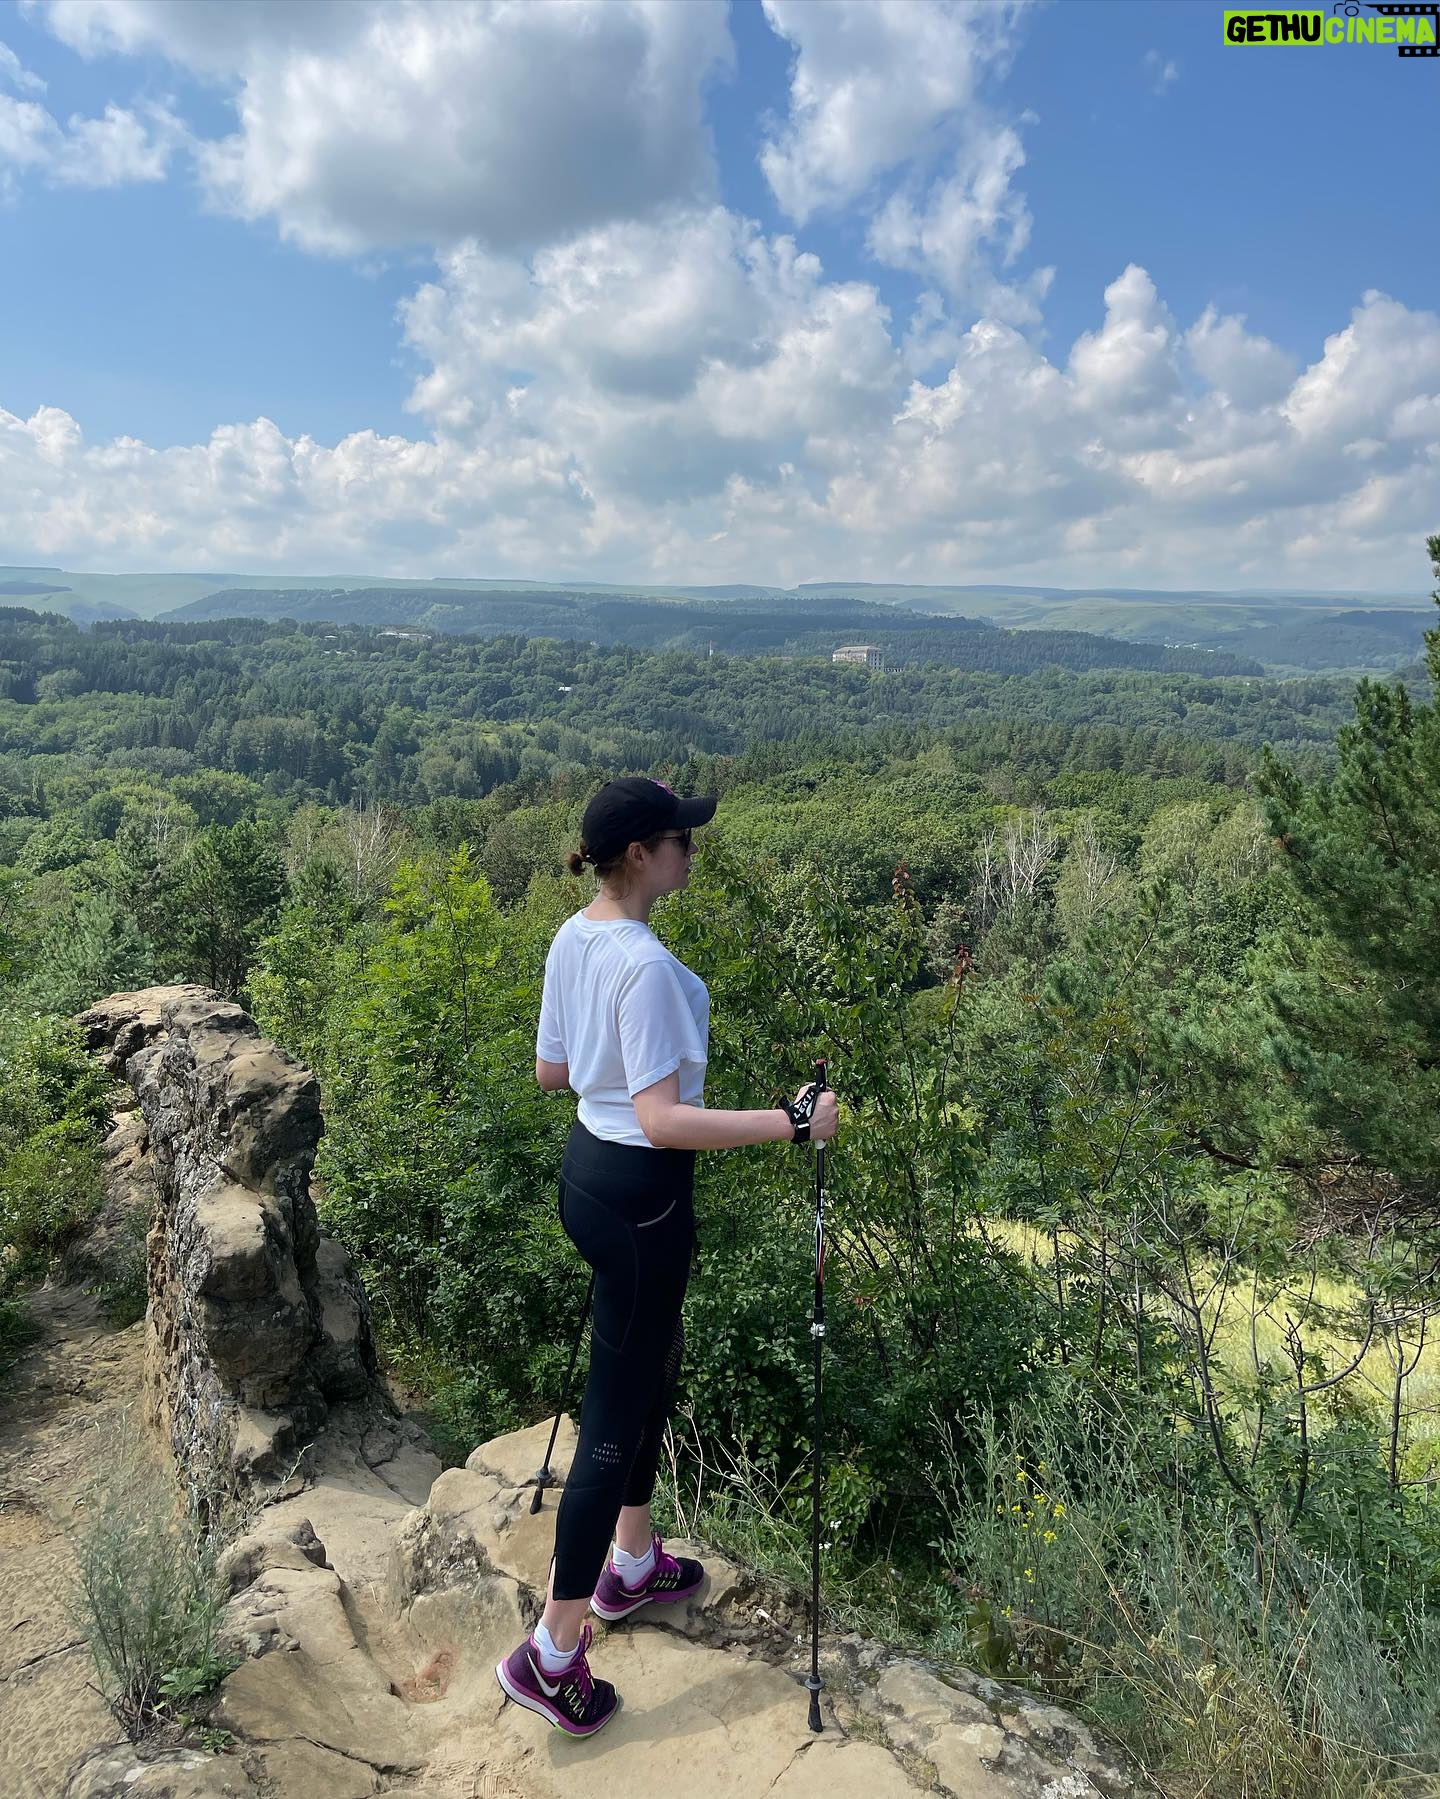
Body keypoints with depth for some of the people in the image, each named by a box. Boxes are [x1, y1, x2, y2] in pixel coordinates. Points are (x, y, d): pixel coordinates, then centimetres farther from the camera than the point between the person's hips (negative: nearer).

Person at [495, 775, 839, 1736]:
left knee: (653, 1369, 25)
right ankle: (553, 1650, 18)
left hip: (588, 1165, 9)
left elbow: (551, 1071, 11)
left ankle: (634, 1564, 43)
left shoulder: (572, 938, 3)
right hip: (641, 1192, -9)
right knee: (619, 1411, 4)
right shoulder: (648, 965, -25)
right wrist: (792, 1122, -28)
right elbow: (663, 1122, -28)